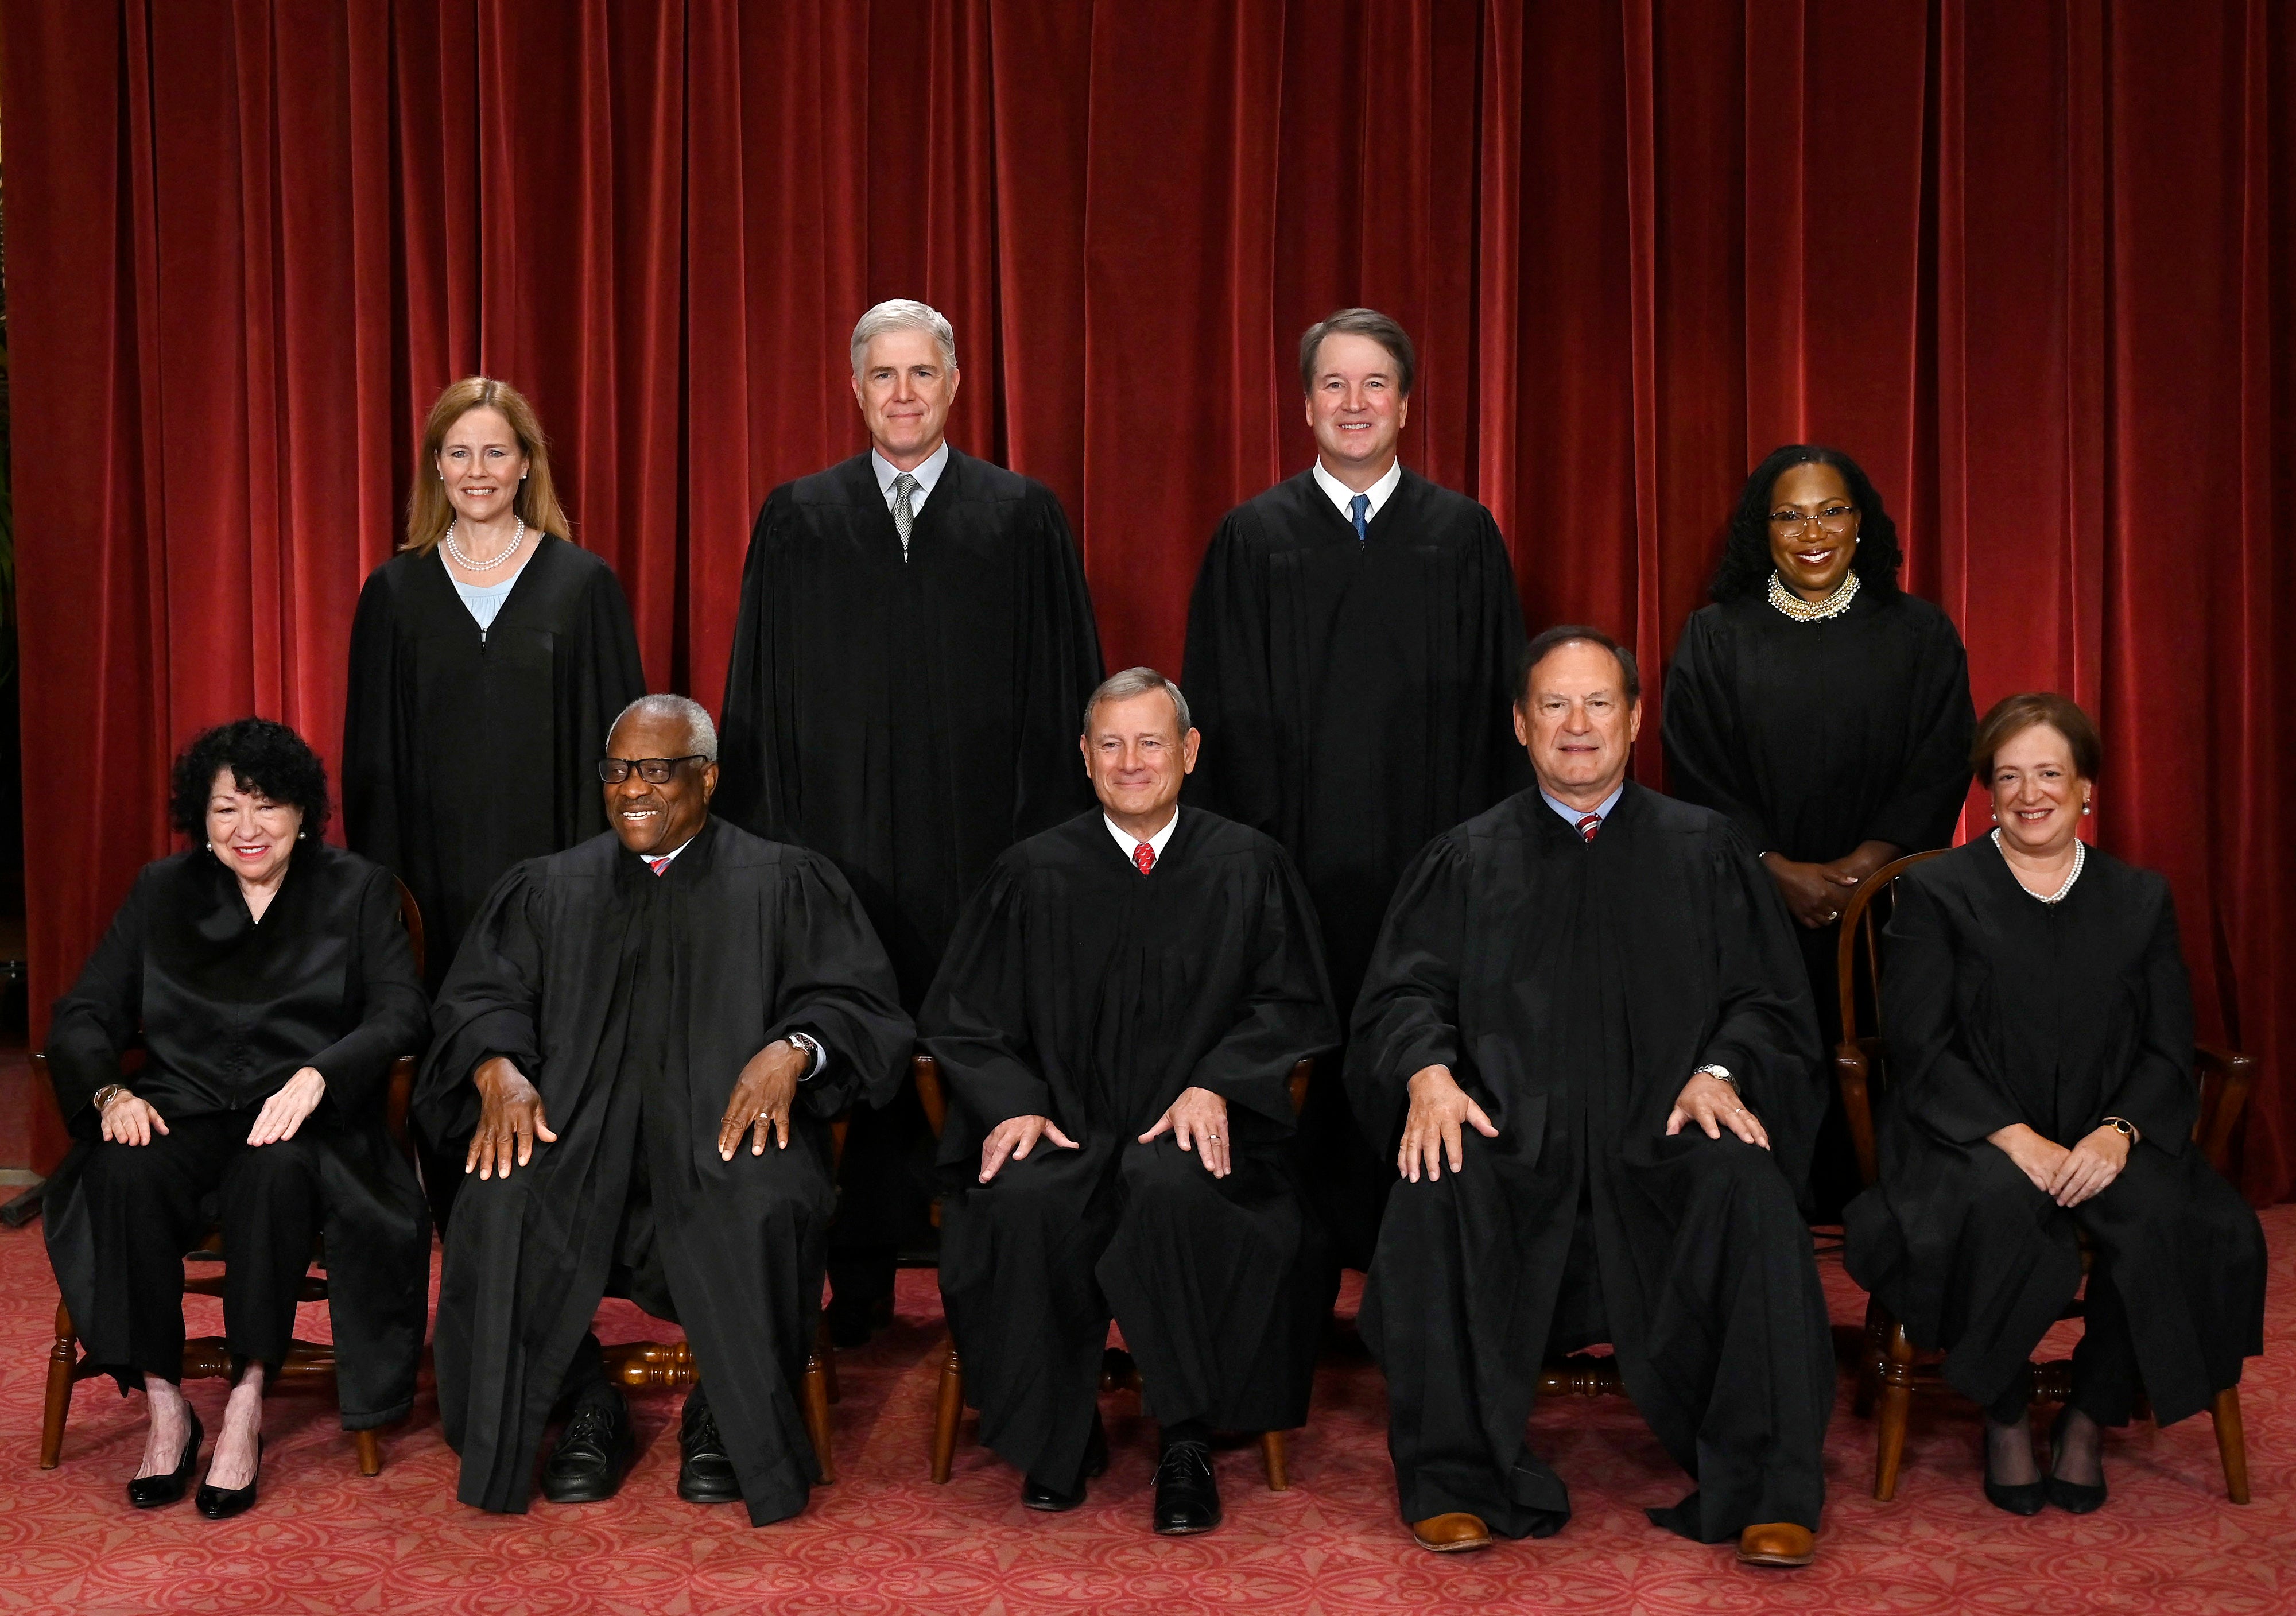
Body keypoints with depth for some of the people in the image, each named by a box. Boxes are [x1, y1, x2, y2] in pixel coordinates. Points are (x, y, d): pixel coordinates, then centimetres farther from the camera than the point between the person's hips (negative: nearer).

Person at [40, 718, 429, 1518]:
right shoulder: (162, 891, 17)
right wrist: (111, 1092, -12)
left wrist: (316, 1076, -22)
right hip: (184, 1112, 2)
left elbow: (399, 1017, -3)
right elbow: (83, 1013, 10)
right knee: (124, 1172, -32)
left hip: (302, 1120, -2)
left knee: (276, 1168, -37)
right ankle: (163, 1406, -21)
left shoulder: (359, 891, 10)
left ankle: (246, 1405, -26)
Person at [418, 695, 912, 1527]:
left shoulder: (785, 884, 13)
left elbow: (857, 1000, 3)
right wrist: (498, 1068, -11)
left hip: (730, 1118, -2)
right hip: (574, 1120, 2)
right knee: (503, 1205, -29)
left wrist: (793, 1049, -19)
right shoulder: (549, 888, 21)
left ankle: (728, 1418, -9)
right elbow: (478, 998, 12)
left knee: (762, 1208, -35)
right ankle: (586, 1408, -6)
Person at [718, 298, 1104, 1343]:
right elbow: (760, 696, 8)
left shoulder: (1023, 518, 5)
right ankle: (858, 1283, 16)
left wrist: (1052, 845, -3)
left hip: (978, 844, -1)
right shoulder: (797, 520, 8)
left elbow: (1063, 692, 4)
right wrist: (766, 844, 1)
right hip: (837, 837, 1)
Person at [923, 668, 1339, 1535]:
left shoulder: (1248, 868, 9)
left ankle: (1187, 1445, -19)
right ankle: (1058, 1435, -10)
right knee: (1023, 1200, -33)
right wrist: (1010, 1103, -9)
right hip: (1062, 1125, 1)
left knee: (1173, 1188, -36)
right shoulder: (1034, 873, 10)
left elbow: (1292, 1006, 7)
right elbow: (961, 1016, 10)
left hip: (1194, 1130, -1)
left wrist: (1214, 1085, -11)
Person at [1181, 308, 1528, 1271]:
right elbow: (1227, 715, 5)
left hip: (1430, 852, 0)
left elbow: (1498, 704, 7)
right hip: (1296, 854, 0)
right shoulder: (1253, 539, 6)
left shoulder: (1464, 536, 7)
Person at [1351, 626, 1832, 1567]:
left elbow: (1766, 1001, 10)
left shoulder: (1703, 850, 16)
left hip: (1663, 1137, 0)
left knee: (1747, 1190, -32)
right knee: (1437, 1191, -32)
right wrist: (1428, 1071, -15)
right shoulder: (1466, 861, 17)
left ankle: (1768, 1493, -22)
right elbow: (1405, 994, 7)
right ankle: (1456, 1480, -19)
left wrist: (1720, 1072, -12)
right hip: (1514, 1136, 0)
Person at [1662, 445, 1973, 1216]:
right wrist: (1782, 872, -10)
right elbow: (1698, 777, 1)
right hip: (1751, 914, 0)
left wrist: (1860, 867, -12)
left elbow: (1939, 774, 2)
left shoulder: (1920, 636, 8)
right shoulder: (1715, 638, 7)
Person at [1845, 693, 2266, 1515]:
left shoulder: (2141, 900, 15)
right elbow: (1920, 1050, -4)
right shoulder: (1935, 893, 6)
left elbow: (2168, 1054, 7)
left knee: (2164, 1216, -30)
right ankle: (2005, 1420, -11)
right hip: (1968, 1139, -2)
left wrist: (2116, 1133, -15)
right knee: (2000, 1206, -36)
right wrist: (2015, 1138, -18)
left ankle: (2090, 1419, -7)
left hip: (2102, 1144, 3)